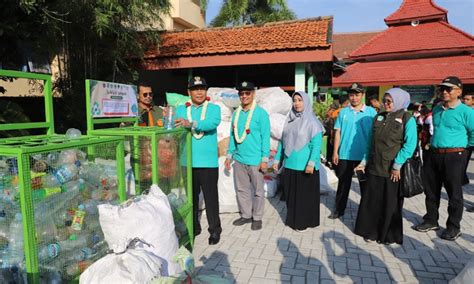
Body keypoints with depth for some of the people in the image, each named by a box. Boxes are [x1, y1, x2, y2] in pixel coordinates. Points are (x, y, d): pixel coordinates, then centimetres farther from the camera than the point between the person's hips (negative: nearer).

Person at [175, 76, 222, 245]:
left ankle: (214, 229, 21)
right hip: (187, 162, 3)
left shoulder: (214, 108, 1)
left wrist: (191, 124, -36)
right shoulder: (181, 110, 9)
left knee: (210, 197, 5)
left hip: (208, 162, -2)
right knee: (190, 197, 15)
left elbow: (213, 123, -21)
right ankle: (193, 227, 32)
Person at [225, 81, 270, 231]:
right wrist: (229, 155, 13)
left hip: (255, 160, -5)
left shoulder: (261, 113, -8)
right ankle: (246, 215, 30)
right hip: (239, 159, 6)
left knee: (258, 191, 7)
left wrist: (264, 159, -13)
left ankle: (257, 218, 22)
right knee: (241, 189, 15)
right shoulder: (236, 114, 8)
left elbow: (266, 137, -10)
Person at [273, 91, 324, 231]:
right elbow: (282, 141, 13)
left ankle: (303, 222, 20)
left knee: (305, 195, 5)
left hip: (304, 166, -5)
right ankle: (292, 219, 29)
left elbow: (316, 144, -13)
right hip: (289, 164, 5)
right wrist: (277, 159, 10)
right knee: (291, 194, 14)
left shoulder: (312, 122, -6)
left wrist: (311, 163, -22)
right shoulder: (289, 120, 10)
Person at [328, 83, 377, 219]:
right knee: (343, 183, 12)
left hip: (364, 155, -1)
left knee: (365, 184, 12)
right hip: (345, 155, 1)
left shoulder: (371, 112, -2)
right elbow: (338, 132, 3)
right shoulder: (343, 112, 2)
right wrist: (335, 152, -1)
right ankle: (339, 209, 25)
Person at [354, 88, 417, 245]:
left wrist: (397, 166, -19)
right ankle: (372, 231, 26)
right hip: (375, 167, 5)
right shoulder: (379, 117, 10)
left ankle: (389, 235, 25)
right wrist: (365, 161, 11)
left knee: (391, 204, 8)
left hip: (393, 170, -4)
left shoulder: (407, 119, -5)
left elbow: (410, 144, -14)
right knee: (372, 201, 10)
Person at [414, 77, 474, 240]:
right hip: (434, 154, 6)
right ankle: (431, 220, 29)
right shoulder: (436, 109, 10)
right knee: (431, 190, 14)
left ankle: (454, 227, 20)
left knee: (454, 193, 6)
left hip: (454, 156, -6)